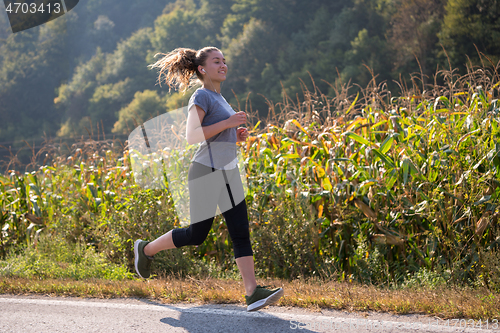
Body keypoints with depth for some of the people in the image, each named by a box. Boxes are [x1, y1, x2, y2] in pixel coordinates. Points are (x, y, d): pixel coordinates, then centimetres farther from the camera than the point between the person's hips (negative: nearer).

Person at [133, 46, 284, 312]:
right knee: (196, 235, 2)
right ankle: (146, 249, 26)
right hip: (206, 172, -8)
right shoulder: (202, 96, -9)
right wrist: (227, 123, -21)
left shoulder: (218, 98, 18)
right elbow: (191, 136, -19)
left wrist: (236, 136, 9)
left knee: (240, 232, -4)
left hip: (227, 173, 8)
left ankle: (252, 292, -10)